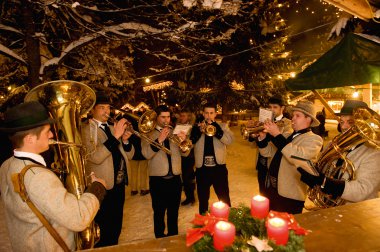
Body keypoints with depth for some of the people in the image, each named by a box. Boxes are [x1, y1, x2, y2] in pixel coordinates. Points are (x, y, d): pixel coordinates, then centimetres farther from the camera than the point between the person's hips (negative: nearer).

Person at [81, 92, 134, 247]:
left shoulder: (112, 128, 11)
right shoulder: (86, 129, -10)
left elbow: (129, 155, 10)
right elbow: (95, 157, -25)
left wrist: (125, 140, -9)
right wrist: (115, 136, -27)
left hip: (119, 185, 7)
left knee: (116, 228, 21)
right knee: (103, 233, 8)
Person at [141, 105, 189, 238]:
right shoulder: (149, 134, -3)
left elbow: (185, 153, 2)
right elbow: (147, 154, -18)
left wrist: (183, 141, -18)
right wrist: (159, 140, -31)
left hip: (175, 178, 4)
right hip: (158, 180, -3)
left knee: (174, 211, 16)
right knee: (159, 212, 10)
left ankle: (173, 236, 34)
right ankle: (160, 238, 29)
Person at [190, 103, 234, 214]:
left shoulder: (222, 126, 4)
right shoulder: (197, 128, 5)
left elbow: (230, 140, -13)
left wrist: (216, 130, -25)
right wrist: (199, 131, -22)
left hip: (219, 168, -1)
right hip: (202, 169, 1)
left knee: (224, 198, 9)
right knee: (203, 199, 15)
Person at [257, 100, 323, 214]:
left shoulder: (314, 139, -11)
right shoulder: (288, 136, 11)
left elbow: (297, 157, -30)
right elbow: (267, 152, 10)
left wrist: (277, 135, -27)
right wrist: (263, 136, -8)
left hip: (290, 196, -7)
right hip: (271, 189, 7)